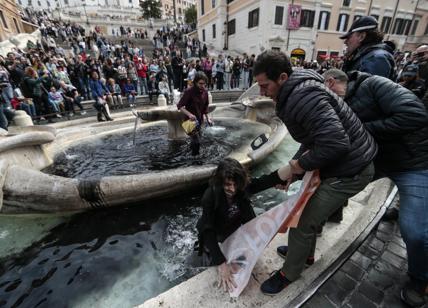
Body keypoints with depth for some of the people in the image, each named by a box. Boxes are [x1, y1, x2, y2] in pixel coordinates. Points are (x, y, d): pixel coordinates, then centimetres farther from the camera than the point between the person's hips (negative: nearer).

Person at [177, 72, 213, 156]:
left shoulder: (205, 92, -1)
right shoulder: (189, 91, -20)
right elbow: (180, 106, -20)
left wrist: (207, 118, 5)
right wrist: (189, 114, -34)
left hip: (200, 120, 6)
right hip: (191, 120, -6)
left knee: (195, 140, 22)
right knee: (197, 142, -12)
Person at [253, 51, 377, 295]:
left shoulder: (304, 97, -28)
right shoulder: (296, 94, 5)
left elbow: (335, 143, -35)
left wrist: (293, 167, -22)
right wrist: (296, 167, 4)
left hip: (349, 171, -9)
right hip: (338, 164, 10)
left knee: (303, 222, 0)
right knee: (310, 211, 22)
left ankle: (289, 273, 26)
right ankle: (304, 253, 46)